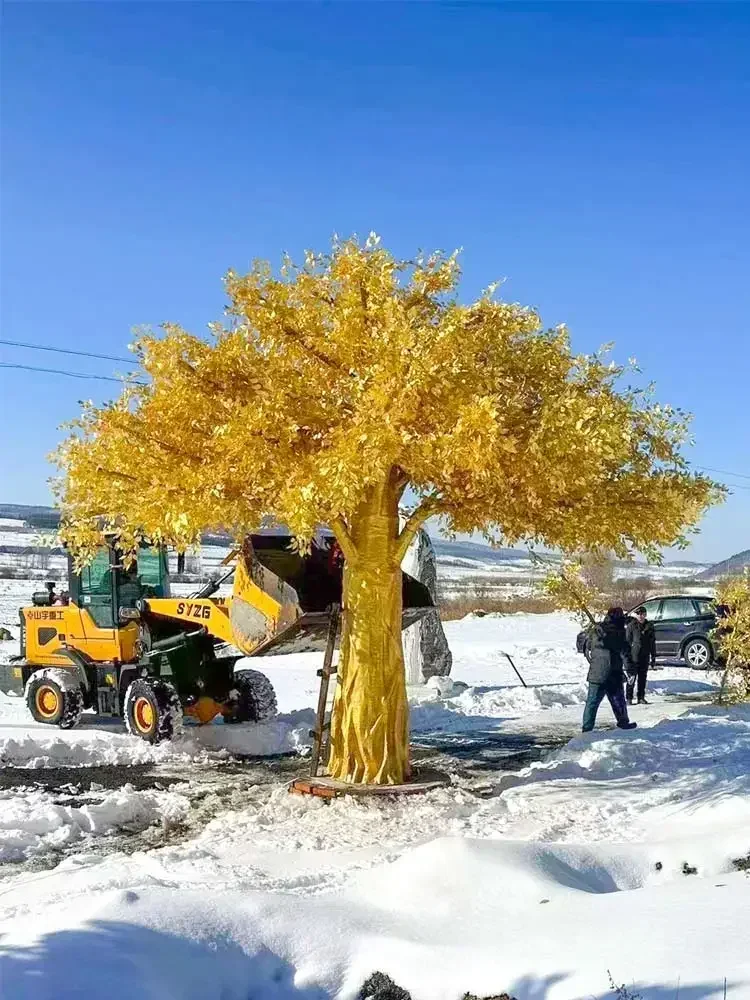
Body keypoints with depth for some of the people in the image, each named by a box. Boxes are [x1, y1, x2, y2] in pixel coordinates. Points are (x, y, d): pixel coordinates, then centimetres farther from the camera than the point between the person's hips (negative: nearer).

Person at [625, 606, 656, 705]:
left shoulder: (649, 626, 8)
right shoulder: (631, 625, -2)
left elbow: (652, 643, 13)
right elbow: (627, 641, -3)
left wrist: (653, 657, 11)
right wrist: (627, 655, -9)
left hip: (645, 658, 4)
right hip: (633, 657, -4)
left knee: (642, 678, 9)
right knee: (631, 678, -4)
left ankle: (641, 697, 17)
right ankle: (629, 698, 1)